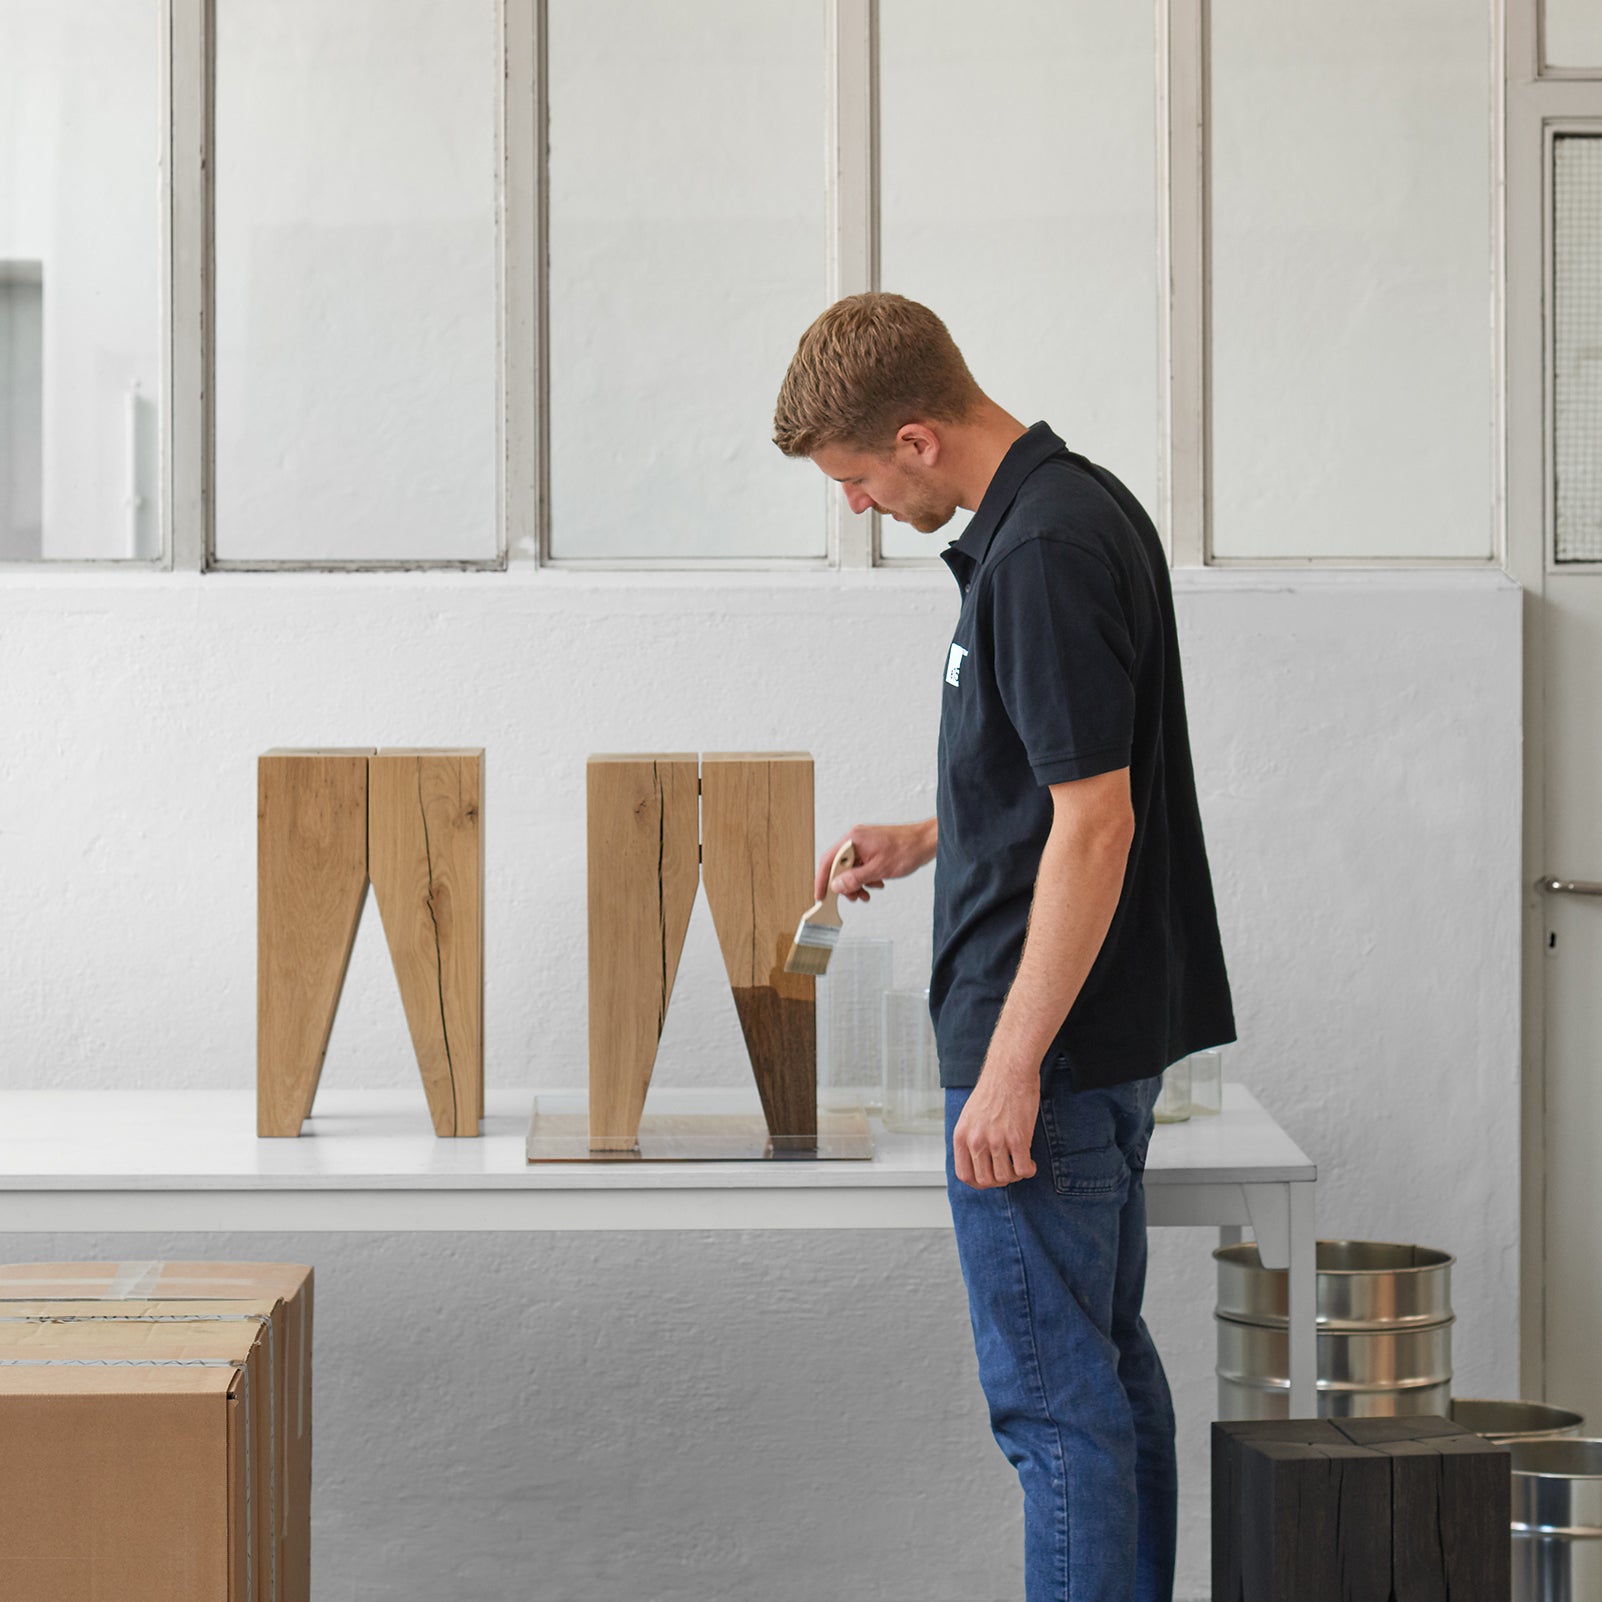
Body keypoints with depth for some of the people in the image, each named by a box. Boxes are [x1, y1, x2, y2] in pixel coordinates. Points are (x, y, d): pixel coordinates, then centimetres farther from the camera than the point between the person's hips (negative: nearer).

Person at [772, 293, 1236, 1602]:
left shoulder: (1044, 552, -21)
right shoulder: (1078, 509, 10)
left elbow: (1096, 821, -24)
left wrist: (1011, 1068, -23)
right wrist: (927, 838, 19)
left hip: (1048, 1045, -10)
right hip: (1109, 1029, 10)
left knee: (1052, 1387, -4)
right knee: (1106, 1358, 17)